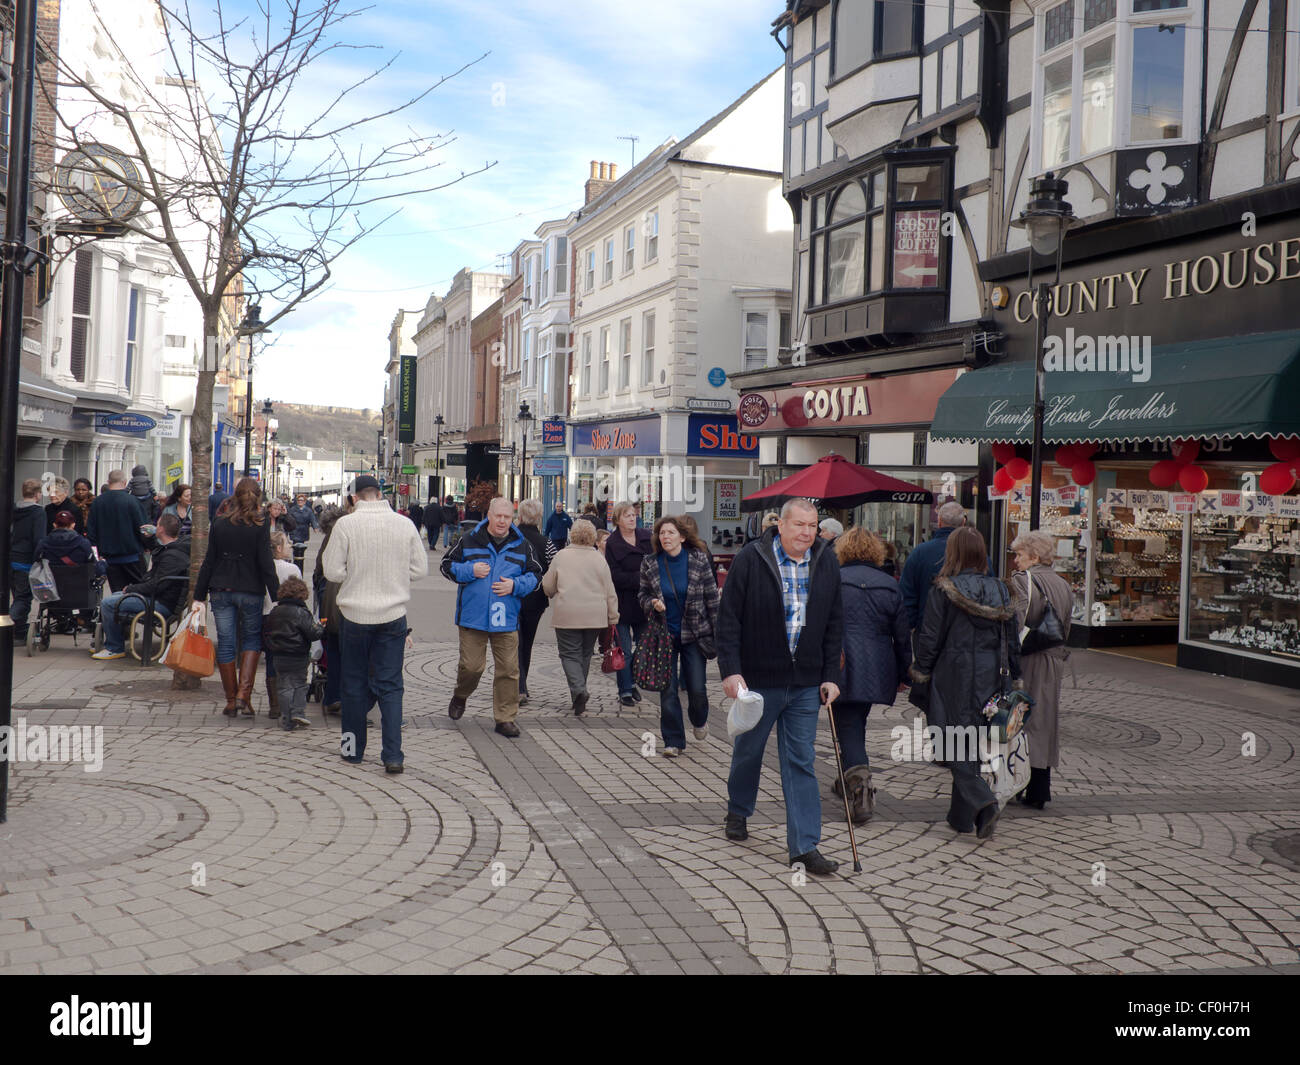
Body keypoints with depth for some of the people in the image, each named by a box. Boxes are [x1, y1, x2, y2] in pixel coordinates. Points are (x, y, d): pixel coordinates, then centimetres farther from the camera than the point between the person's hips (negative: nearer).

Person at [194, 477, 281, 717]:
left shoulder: (219, 524, 4)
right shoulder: (261, 525, -6)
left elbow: (209, 562, 6)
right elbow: (266, 564, -9)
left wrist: (199, 596, 11)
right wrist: (277, 596, -6)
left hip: (221, 591, 2)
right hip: (250, 591, -2)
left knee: (226, 643, 8)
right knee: (252, 639, 12)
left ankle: (231, 700, 14)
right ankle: (244, 694, -2)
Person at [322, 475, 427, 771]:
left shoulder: (346, 524, -10)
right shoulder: (405, 524, -4)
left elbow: (332, 571, -8)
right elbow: (420, 569, 3)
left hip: (355, 614, -1)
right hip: (393, 615, 1)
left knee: (354, 683, 13)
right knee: (390, 686, 6)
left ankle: (353, 748, 24)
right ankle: (393, 755, -1)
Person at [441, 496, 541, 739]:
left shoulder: (521, 545, 7)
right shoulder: (469, 540, 2)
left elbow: (535, 574, 12)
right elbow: (447, 565, 7)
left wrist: (515, 586, -6)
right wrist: (470, 571, -11)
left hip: (507, 619, 1)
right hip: (473, 616, -1)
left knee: (508, 669, -1)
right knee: (471, 666, 0)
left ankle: (505, 718, 9)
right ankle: (460, 697, 32)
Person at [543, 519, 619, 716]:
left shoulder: (562, 556, -2)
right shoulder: (599, 559, 1)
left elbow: (547, 585, 5)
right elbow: (610, 592, 2)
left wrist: (556, 594, 28)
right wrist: (613, 617, 11)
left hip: (567, 615, -2)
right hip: (595, 616, 2)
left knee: (569, 654, 1)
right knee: (585, 655, 16)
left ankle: (578, 690, -21)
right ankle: (580, 694, 24)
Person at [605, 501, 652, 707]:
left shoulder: (647, 537, 6)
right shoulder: (612, 544, -6)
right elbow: (615, 576, -13)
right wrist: (639, 578, -20)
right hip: (623, 603, -4)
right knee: (624, 651, -1)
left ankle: (632, 683, 28)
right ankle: (625, 691, 9)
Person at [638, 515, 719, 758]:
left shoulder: (698, 560, -5)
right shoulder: (650, 564, -2)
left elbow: (712, 599, -1)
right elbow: (642, 595, 10)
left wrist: (718, 634, -3)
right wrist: (652, 604, -14)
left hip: (694, 633, -1)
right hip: (665, 634, 1)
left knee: (697, 689, 1)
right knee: (668, 691, 0)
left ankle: (700, 720, 34)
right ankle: (673, 741, 12)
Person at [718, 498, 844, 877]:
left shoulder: (826, 562, 2)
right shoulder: (751, 558, -10)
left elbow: (834, 622, 8)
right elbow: (729, 618, -9)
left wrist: (831, 675, 4)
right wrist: (731, 670, -15)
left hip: (806, 683, 2)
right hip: (758, 678, -2)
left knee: (801, 763, 3)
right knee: (749, 750, 16)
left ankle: (804, 846, 7)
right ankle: (738, 811, 43)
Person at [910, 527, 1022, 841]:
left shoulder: (943, 590, -10)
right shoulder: (999, 589, 4)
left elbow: (930, 636, -8)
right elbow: (1011, 639, 8)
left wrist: (920, 672, 3)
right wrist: (1014, 678, 15)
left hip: (952, 676, -5)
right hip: (988, 678, 5)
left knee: (955, 745, 1)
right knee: (972, 746, 14)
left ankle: (984, 803, -17)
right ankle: (961, 815, 21)